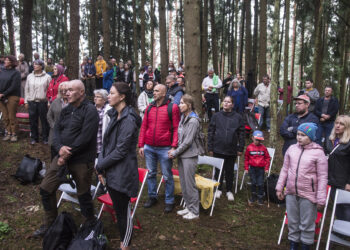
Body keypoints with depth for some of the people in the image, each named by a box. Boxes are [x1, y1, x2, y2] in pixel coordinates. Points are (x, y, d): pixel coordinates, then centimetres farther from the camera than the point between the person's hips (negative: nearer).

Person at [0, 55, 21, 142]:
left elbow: (13, 87, -11)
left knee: (12, 117, -1)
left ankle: (14, 134, 10)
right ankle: (8, 133, 18)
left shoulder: (16, 73, -5)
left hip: (12, 97, -5)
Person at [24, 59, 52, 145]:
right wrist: (26, 101, 10)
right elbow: (26, 89, 14)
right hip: (32, 102, 3)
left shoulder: (47, 77, -1)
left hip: (43, 102, -3)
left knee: (44, 120, 2)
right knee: (33, 121, 8)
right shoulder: (30, 76, 10)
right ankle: (34, 137, 21)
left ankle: (45, 137, 15)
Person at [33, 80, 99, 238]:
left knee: (83, 194, 5)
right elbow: (56, 130, 6)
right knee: (46, 189, 10)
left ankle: (90, 223, 31)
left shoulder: (90, 111, -13)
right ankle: (49, 224, 30)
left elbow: (85, 138, -21)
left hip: (82, 161, -7)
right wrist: (60, 147, -14)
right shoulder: (66, 110, 11)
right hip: (62, 156, 8)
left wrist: (67, 155, -17)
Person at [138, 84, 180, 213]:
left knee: (167, 176, 5)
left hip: (165, 148, -4)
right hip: (149, 147, 5)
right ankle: (152, 197, 31)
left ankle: (169, 201, 19)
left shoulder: (172, 107, -5)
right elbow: (143, 127, 10)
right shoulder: (149, 107, 8)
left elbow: (176, 128, -8)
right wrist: (141, 145, 4)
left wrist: (173, 146, -15)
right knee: (150, 173, 14)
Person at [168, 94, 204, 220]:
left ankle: (194, 211, 12)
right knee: (183, 183, 15)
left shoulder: (193, 121, -15)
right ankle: (188, 207, 29)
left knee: (190, 183, -1)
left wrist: (175, 153, -11)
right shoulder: (183, 117, 11)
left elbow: (188, 141, -17)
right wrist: (174, 149, 0)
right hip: (181, 155, 8)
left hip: (189, 155, -8)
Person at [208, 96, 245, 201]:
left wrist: (240, 148, 0)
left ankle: (229, 191, 27)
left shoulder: (238, 117, 0)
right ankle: (218, 189, 29)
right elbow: (210, 132, 2)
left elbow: (241, 133, 3)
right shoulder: (216, 116, 0)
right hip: (218, 149, 0)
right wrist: (210, 148, -1)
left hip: (232, 150, 0)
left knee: (230, 171, 11)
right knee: (218, 170, 11)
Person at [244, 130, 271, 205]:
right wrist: (246, 168, 3)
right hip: (252, 168, 0)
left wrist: (266, 168, 2)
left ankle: (260, 197, 16)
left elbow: (267, 158, 6)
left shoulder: (263, 148, -1)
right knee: (253, 183, 8)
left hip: (261, 168, 0)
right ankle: (253, 196, 25)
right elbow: (246, 158, 4)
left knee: (260, 184, 1)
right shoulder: (249, 147, -3)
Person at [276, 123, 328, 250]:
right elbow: (285, 170, 10)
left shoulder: (318, 152, -10)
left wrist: (321, 199, -10)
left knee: (307, 224, 10)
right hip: (291, 193, 4)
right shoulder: (292, 149, 2)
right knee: (292, 221, 18)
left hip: (308, 195, -4)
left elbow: (323, 177, -9)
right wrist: (279, 187, 10)